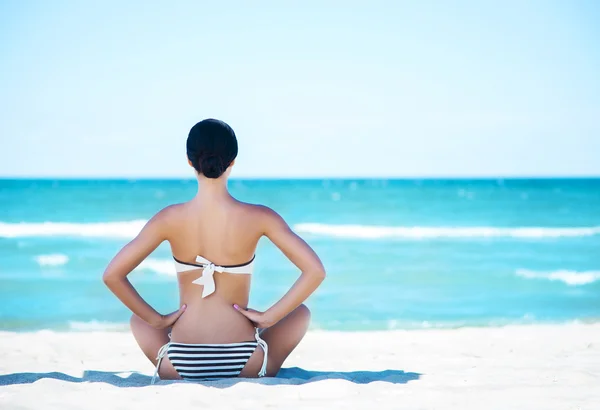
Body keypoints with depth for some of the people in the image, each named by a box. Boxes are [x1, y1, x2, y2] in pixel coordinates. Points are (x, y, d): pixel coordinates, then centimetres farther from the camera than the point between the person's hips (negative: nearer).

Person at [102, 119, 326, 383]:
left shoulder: (170, 219, -5)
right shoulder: (258, 218, -7)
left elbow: (112, 274, -6)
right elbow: (315, 271, -11)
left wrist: (157, 320, 3)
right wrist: (269, 318, -4)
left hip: (180, 368, 1)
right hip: (245, 367, 0)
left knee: (138, 319, 33)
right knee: (301, 312, 27)